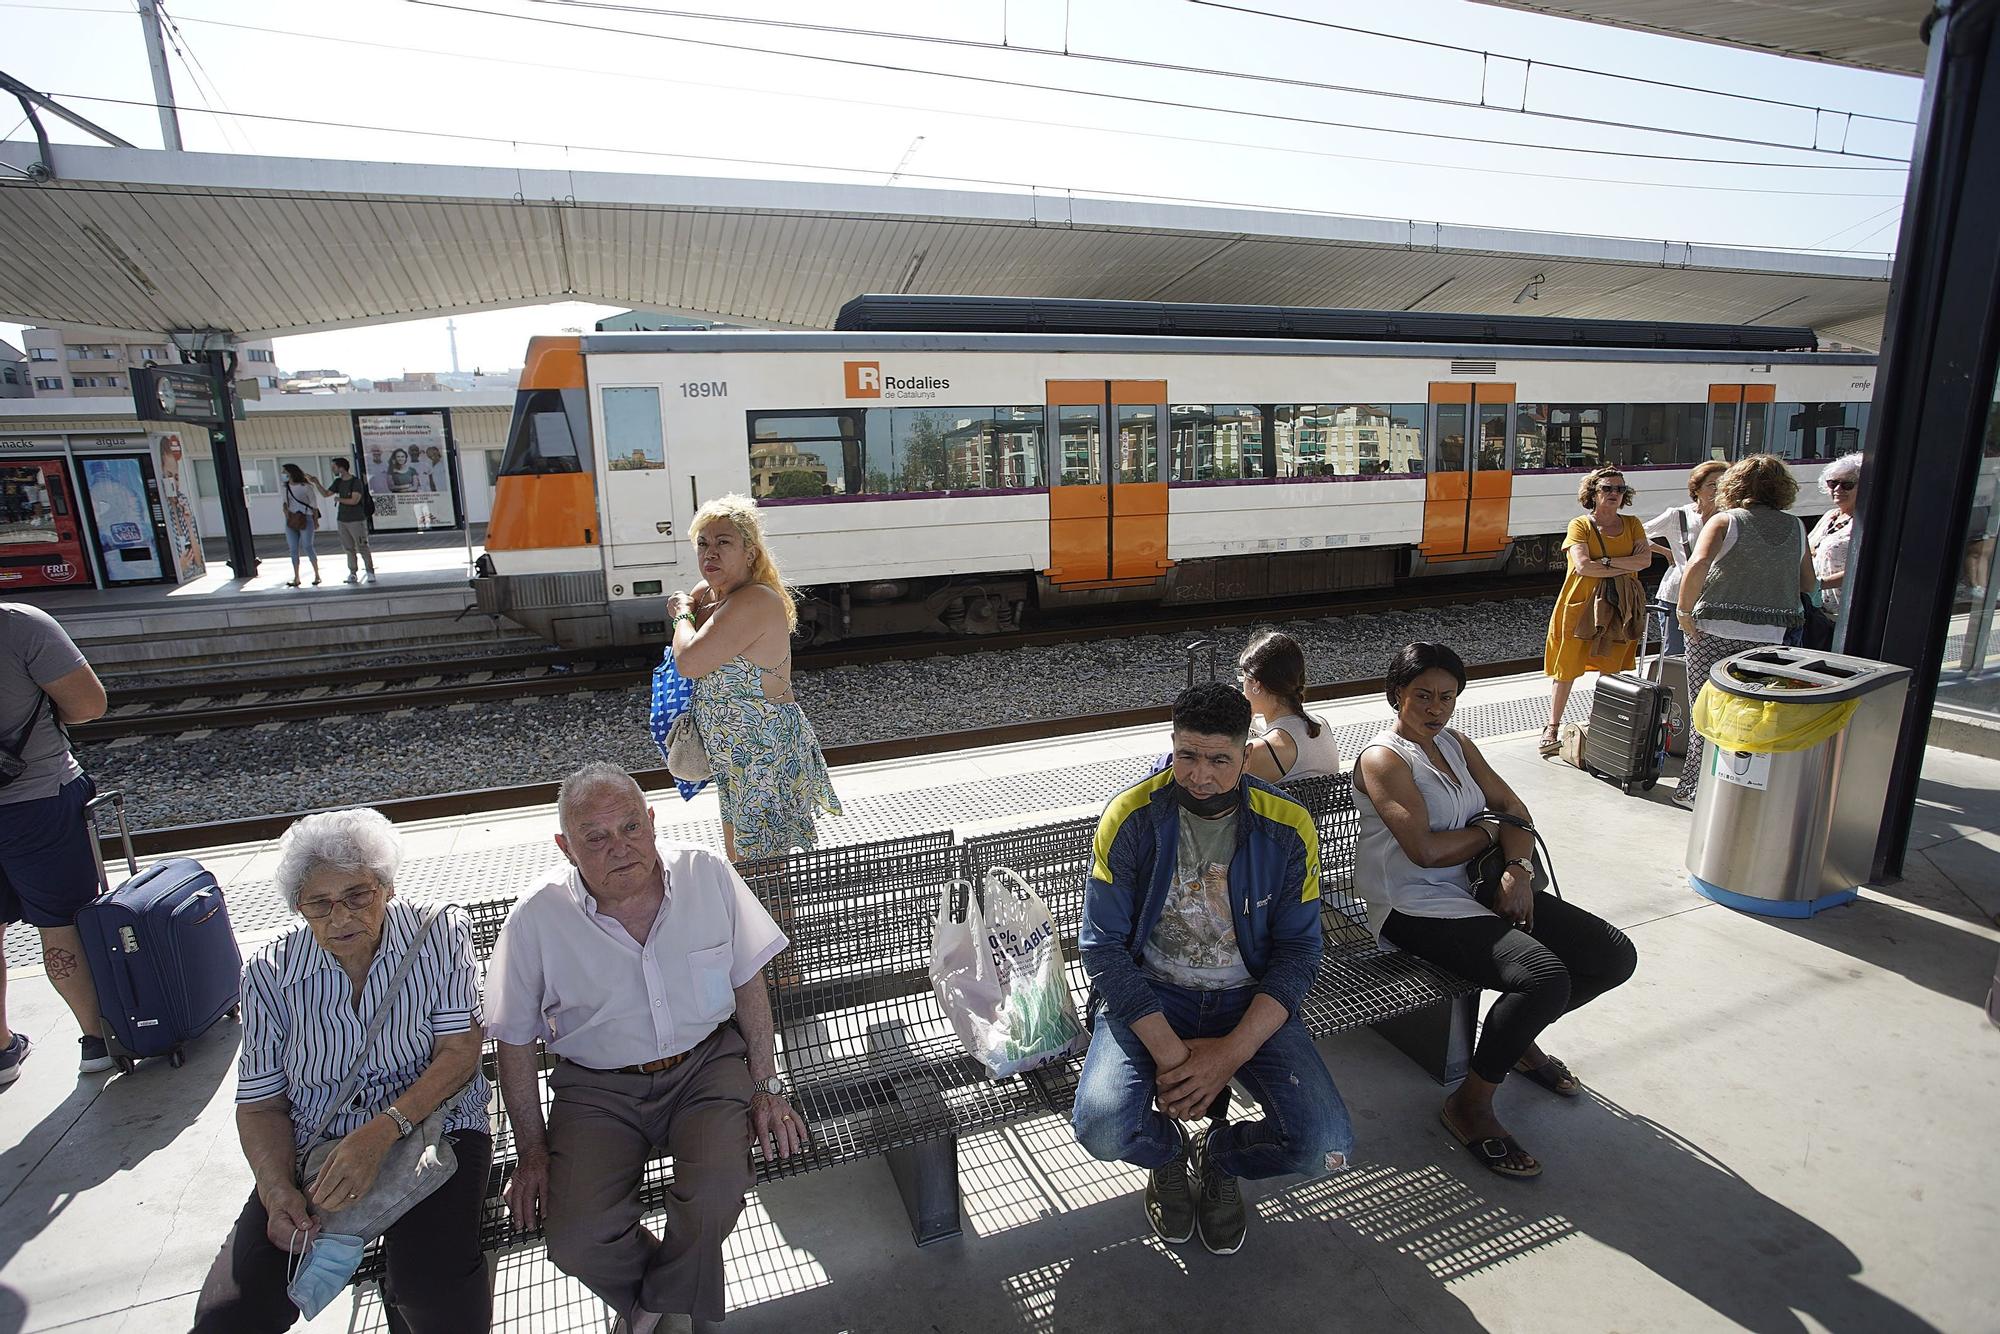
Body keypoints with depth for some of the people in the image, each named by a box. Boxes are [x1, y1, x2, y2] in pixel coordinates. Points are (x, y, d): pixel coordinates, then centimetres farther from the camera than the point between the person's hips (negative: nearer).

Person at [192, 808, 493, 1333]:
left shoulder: (439, 934, -7)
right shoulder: (270, 974, 0)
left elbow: (460, 1051, -11)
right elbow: (259, 1103, 4)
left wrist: (384, 1130, -26)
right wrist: (278, 1192, -13)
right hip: (314, 1150, 3)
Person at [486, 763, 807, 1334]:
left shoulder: (708, 875, -11)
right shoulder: (535, 919, -13)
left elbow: (748, 983, 1)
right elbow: (515, 1042, 1)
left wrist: (766, 1086, -2)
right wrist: (533, 1150, 2)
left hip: (707, 1062, 0)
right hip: (598, 1087, 0)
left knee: (715, 1201, -23)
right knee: (579, 1242, -19)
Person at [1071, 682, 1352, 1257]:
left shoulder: (1288, 827, -9)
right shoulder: (1130, 816, -14)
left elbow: (1298, 952, -6)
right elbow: (1103, 945, -12)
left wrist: (1231, 1052, -19)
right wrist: (1169, 1052, -21)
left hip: (1251, 1001, 1)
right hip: (1148, 996, -1)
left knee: (1327, 1148, -19)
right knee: (1101, 1128, -26)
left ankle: (1219, 1155, 16)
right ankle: (1169, 1150, 13)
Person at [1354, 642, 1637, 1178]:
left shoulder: (1457, 743, 14)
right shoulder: (1383, 759, -12)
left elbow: (1513, 808, 11)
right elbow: (1425, 849, -21)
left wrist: (1518, 867, -9)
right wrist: (1490, 830, -4)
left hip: (1482, 889, 9)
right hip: (1416, 907, -8)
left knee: (1615, 955, -2)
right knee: (1546, 976, -28)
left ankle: (1518, 1037, 22)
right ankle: (1470, 1104, -7)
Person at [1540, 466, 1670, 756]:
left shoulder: (1632, 525, 9)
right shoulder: (1580, 525, -4)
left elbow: (1645, 560, -5)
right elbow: (1583, 566, -17)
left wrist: (1607, 561, -17)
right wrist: (1627, 565, -12)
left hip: (1618, 608, 4)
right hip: (1580, 605, -3)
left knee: (1612, 671, 7)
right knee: (1566, 667, -1)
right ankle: (1552, 727, 5)